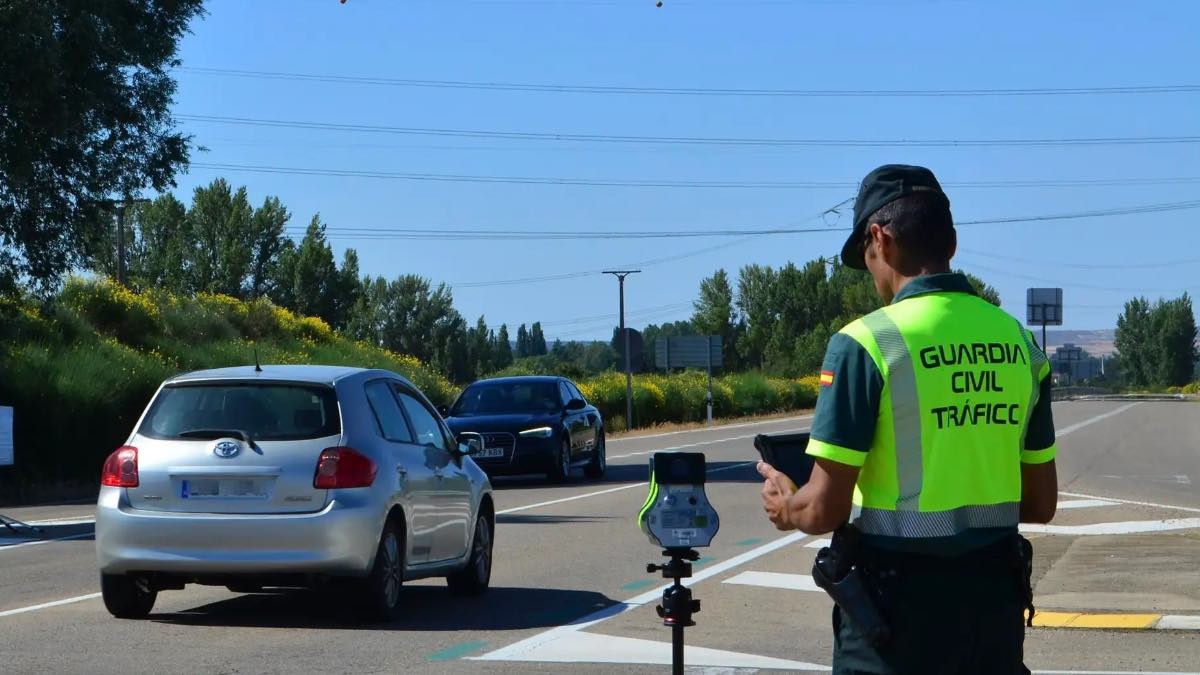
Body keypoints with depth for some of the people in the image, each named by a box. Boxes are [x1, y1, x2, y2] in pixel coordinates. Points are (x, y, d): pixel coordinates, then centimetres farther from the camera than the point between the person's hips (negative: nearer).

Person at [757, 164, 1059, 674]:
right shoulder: (1020, 343, 3)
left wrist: (785, 508, 8)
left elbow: (825, 509, -14)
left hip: (900, 599, -5)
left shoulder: (867, 342, -13)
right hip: (996, 596, 5)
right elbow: (1041, 504, 10)